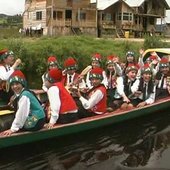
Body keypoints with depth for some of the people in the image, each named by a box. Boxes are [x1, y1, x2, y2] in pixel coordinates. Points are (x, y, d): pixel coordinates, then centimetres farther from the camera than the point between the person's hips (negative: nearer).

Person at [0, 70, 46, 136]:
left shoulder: (24, 95, -17)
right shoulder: (20, 94, 11)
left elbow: (22, 114, -20)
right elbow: (20, 114, 10)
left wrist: (13, 129, -18)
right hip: (33, 119, 9)